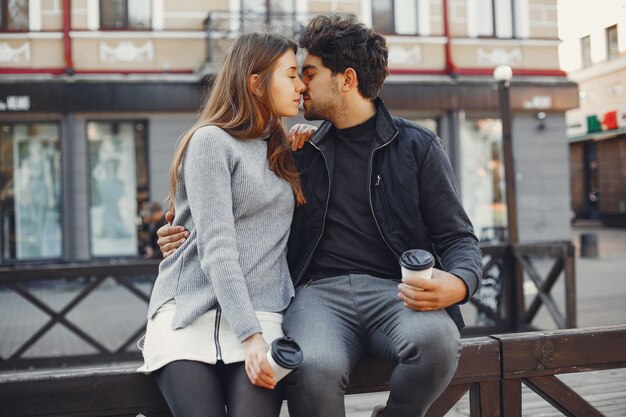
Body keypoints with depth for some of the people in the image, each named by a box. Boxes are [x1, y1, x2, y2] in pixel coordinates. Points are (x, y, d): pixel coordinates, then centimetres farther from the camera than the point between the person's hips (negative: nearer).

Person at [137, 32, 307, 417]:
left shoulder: (281, 151, 20)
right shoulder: (211, 140, -1)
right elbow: (215, 247, -12)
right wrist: (250, 337, -20)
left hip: (259, 312, 4)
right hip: (190, 312, -4)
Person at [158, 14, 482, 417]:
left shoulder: (418, 146, 10)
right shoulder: (302, 153, 19)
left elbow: (458, 237, 8)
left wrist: (458, 284, -16)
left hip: (395, 291, 0)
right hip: (319, 291, 1)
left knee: (436, 341, -35)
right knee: (314, 369, -34)